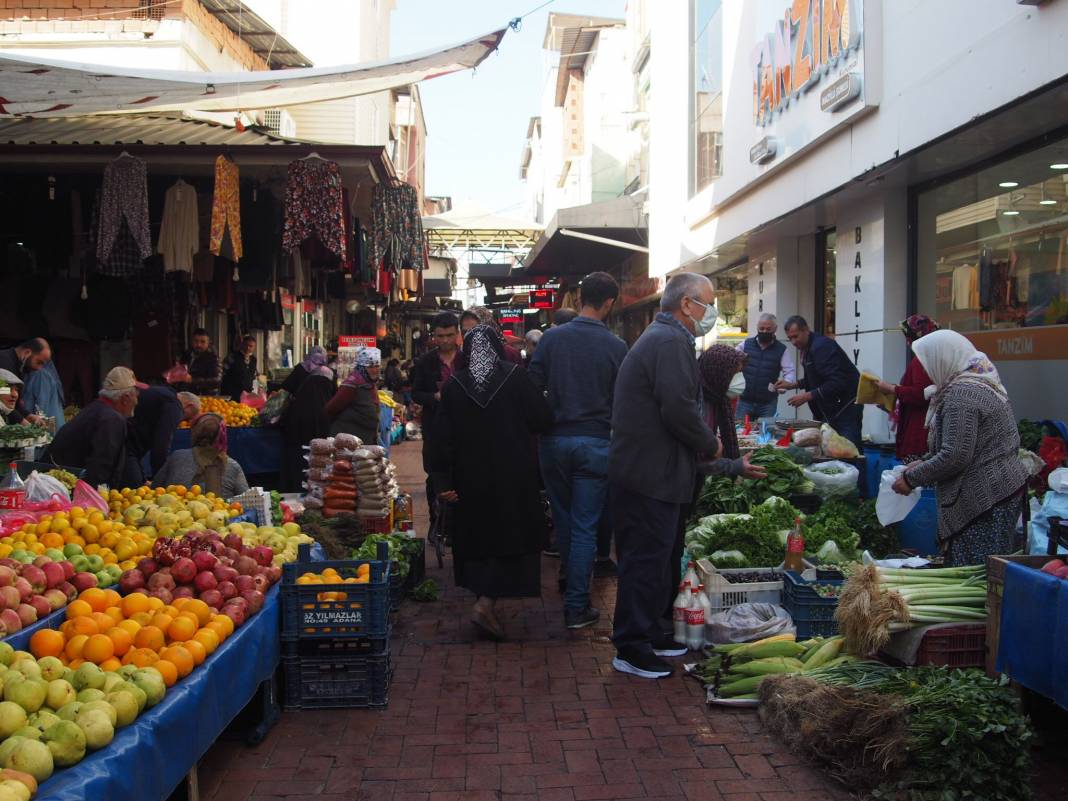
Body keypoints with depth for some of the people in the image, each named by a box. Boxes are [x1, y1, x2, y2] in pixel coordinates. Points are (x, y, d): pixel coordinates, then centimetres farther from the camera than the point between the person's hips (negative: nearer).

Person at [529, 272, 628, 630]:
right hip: (596, 443, -2)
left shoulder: (552, 337, -4)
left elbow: (533, 386, -2)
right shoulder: (616, 346, -7)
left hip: (554, 439, 2)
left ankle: (570, 577, 38)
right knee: (585, 526, 3)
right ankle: (577, 606, 4)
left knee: (563, 516, 21)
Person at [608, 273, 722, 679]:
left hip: (641, 471, 11)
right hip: (652, 475, -11)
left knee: (650, 558, 18)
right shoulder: (671, 342, -17)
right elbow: (679, 411, -25)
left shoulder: (659, 337, 19)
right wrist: (711, 444, -7)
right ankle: (632, 649, 4)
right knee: (646, 560, -4)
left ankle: (648, 633, 29)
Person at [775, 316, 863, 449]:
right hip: (828, 408, 10)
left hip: (846, 407, -10)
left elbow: (837, 383, -27)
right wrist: (792, 385, 10)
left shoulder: (822, 346, -20)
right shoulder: (807, 348, 11)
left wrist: (808, 396, -25)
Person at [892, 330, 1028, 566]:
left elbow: (955, 457, -21)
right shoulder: (984, 383, 16)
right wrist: (924, 463, 17)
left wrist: (911, 479, -9)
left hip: (983, 499, -10)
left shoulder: (961, 393, -16)